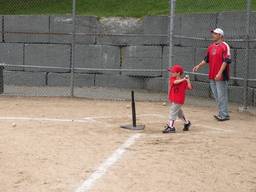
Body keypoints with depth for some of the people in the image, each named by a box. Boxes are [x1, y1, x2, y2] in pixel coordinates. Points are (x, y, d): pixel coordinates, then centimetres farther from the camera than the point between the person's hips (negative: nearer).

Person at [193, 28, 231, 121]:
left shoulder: (224, 46, -10)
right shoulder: (211, 46, 14)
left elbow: (226, 61, -17)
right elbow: (206, 59, 20)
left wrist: (220, 73, -23)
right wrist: (199, 66, 6)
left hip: (221, 76, -8)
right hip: (212, 76, 8)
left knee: (221, 95, -6)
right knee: (216, 96, 13)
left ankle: (224, 115, 0)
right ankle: (222, 113, 23)